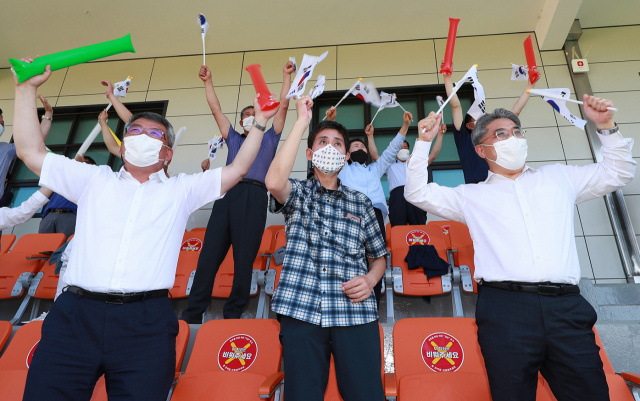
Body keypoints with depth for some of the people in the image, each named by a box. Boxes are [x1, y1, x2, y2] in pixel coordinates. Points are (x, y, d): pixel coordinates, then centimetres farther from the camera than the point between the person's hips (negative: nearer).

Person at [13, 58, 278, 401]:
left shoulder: (181, 190, 15)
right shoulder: (94, 180, 19)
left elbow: (238, 169, 12)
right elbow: (30, 151, 18)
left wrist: (260, 123, 11)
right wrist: (27, 88, 18)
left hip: (145, 323, -1)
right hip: (76, 313, 2)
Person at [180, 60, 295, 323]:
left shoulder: (268, 138, 25)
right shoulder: (233, 139, 31)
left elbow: (283, 106, 20)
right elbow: (216, 109, 30)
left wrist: (287, 75, 19)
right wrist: (208, 82, 30)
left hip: (254, 196, -2)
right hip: (227, 194, 3)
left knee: (244, 259, -7)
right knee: (209, 254, -6)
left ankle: (233, 314, 0)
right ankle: (192, 314, -4)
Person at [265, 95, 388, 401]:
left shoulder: (361, 203, 15)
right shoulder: (297, 193, 9)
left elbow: (378, 256, 20)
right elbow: (274, 181, -16)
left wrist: (370, 279, -3)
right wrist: (302, 121, -10)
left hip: (355, 314, 2)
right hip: (300, 311, -1)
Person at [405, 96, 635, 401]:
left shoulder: (558, 177, 24)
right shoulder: (472, 196, 16)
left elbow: (618, 173, 30)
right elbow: (417, 193, 11)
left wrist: (606, 127, 20)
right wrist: (424, 141, 8)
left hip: (566, 306, 2)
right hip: (505, 305, -2)